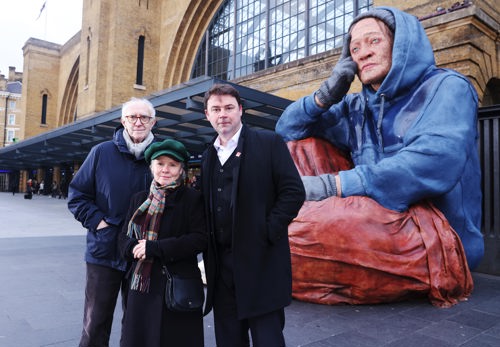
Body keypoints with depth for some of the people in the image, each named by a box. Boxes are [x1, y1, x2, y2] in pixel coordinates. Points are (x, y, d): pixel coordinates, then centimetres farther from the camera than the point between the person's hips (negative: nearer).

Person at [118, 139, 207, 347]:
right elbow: (124, 237, 13)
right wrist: (134, 248, -11)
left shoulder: (193, 199, -4)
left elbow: (200, 239, -12)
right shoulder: (139, 199, 11)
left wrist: (155, 248, -17)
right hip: (141, 285, 4)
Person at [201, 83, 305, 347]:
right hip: (221, 267, 5)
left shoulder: (269, 143, -2)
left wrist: (267, 234, -13)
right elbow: (208, 207, 17)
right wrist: (210, 257, 4)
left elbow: (294, 192, -8)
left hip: (261, 263, -5)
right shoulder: (207, 157, 15)